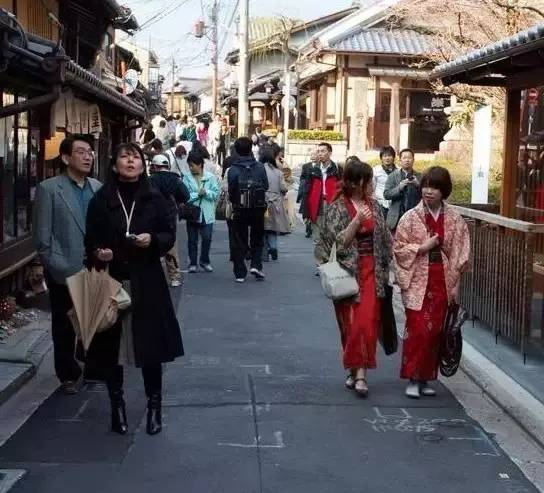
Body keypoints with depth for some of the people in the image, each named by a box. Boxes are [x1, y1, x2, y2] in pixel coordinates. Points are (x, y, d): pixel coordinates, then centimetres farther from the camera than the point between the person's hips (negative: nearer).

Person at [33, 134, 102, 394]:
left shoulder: (98, 187, 6)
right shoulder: (48, 189, -7)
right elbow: (42, 238, -9)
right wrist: (61, 269, -13)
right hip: (65, 274, -3)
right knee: (64, 327, 10)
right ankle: (68, 375, 26)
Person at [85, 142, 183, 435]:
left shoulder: (155, 199, 3)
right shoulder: (100, 201, 2)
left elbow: (170, 235, 4)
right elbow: (91, 240, 6)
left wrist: (153, 240, -15)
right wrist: (98, 253, -14)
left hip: (146, 283, 0)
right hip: (110, 282, 0)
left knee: (150, 345, 3)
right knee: (111, 346, 5)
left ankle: (154, 407, 17)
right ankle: (117, 406, 19)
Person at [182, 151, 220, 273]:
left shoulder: (211, 177, 1)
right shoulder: (187, 178, -1)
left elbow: (216, 194, -3)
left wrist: (206, 192, -17)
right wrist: (198, 194, -14)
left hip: (207, 214, 0)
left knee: (207, 238, -1)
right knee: (192, 240, 6)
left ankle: (205, 261, 17)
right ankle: (193, 263, 17)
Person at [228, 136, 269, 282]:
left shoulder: (233, 170, -11)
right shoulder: (260, 167, -6)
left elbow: (231, 191, -8)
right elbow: (266, 186, 0)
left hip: (240, 210, -1)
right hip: (258, 209, 1)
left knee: (239, 242, 8)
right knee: (257, 239, 19)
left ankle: (240, 273, 7)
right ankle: (256, 265, 4)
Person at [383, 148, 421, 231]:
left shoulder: (419, 177, 8)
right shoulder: (393, 176, 4)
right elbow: (386, 195, -4)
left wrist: (418, 185, -15)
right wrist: (399, 187, -17)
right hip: (397, 217, -1)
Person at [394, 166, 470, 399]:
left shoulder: (454, 220, 2)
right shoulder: (411, 217, -3)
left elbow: (460, 254, 4)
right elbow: (398, 248, -1)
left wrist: (454, 283, 1)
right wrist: (422, 248, -14)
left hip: (442, 282, 2)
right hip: (418, 282, -2)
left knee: (435, 330, 7)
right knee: (417, 329, -8)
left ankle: (425, 378, 18)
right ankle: (413, 379, 2)